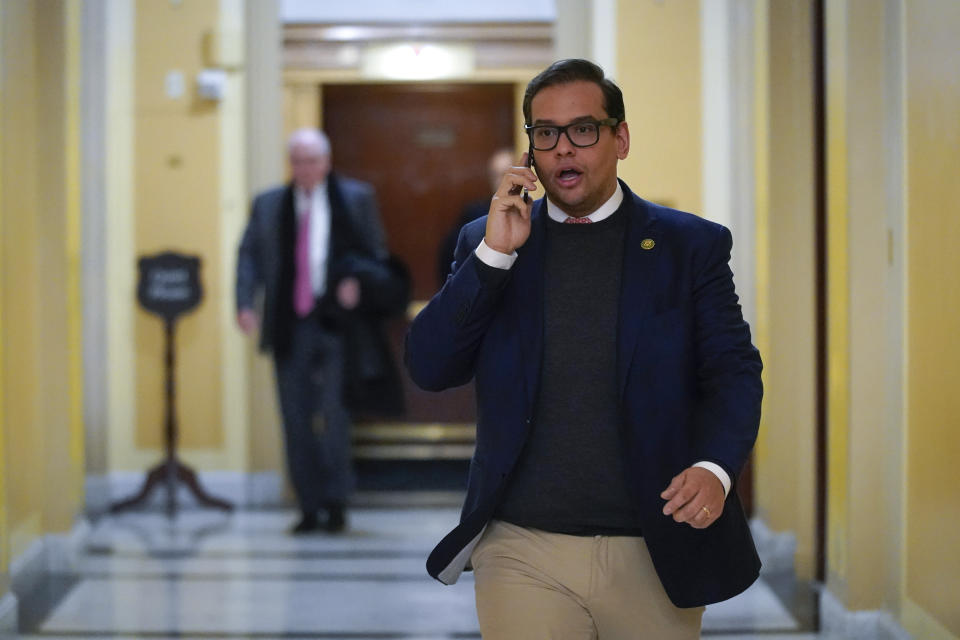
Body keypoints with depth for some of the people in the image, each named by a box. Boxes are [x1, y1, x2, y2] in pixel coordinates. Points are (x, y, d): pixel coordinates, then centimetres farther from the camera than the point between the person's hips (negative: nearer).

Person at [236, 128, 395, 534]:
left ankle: (336, 504, 4)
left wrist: (357, 282, -11)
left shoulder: (356, 199, 7)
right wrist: (245, 303, -9)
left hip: (336, 322, -2)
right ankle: (309, 509, 8)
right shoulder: (268, 205, 12)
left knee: (335, 414, -7)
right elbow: (249, 255, 6)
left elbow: (375, 252, 8)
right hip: (290, 326, 2)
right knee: (296, 419, 2)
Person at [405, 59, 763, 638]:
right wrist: (494, 253, -10)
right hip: (523, 553, 0)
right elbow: (429, 368, 0)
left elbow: (733, 369, 0)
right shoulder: (485, 241, 8)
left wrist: (715, 467, -19)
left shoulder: (692, 245, 5)